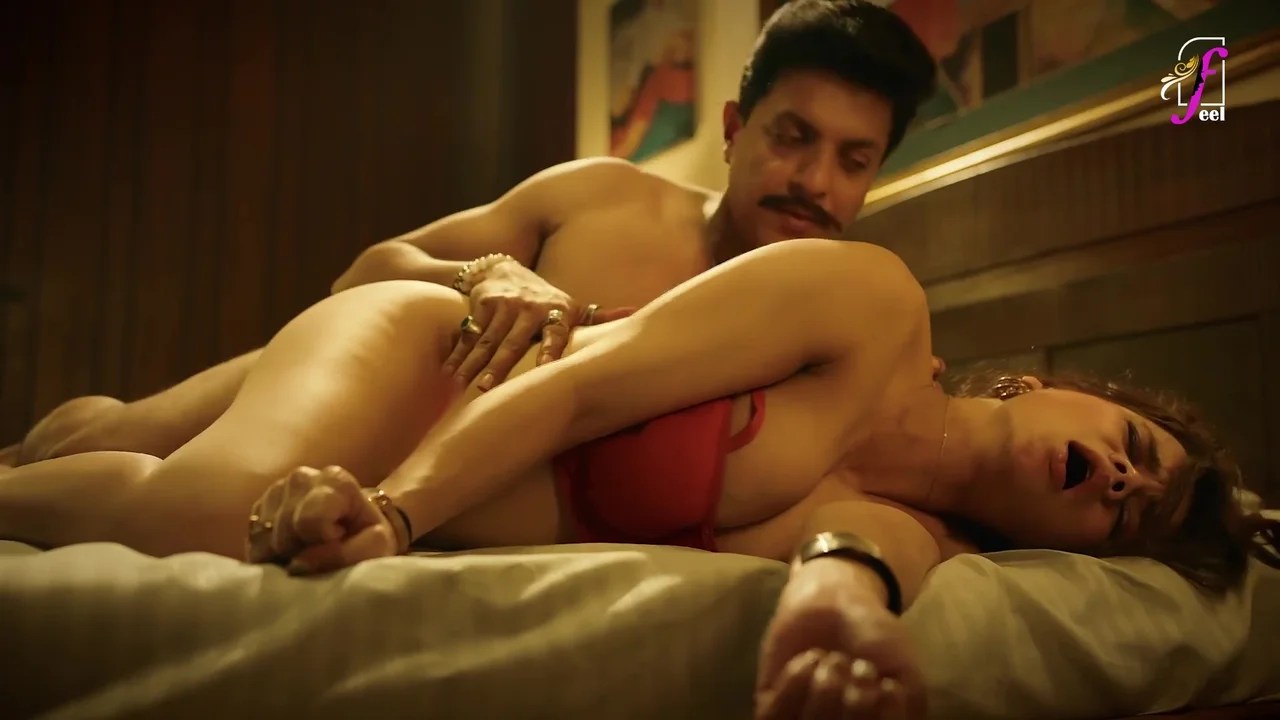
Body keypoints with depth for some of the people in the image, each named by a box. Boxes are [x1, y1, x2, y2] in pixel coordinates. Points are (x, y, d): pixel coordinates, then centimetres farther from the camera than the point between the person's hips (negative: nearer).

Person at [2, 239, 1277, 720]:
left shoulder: (909, 534, -3)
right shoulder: (876, 304, -15)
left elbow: (842, 531, -28)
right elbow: (579, 384, -20)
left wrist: (845, 586, -52)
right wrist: (393, 503, -32)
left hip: (439, 523, 3)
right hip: (419, 347, -3)